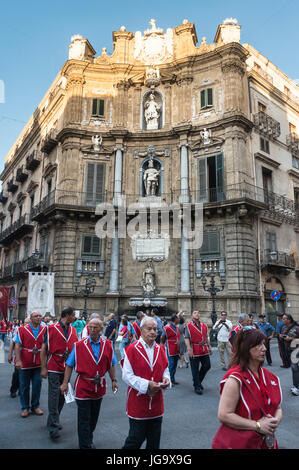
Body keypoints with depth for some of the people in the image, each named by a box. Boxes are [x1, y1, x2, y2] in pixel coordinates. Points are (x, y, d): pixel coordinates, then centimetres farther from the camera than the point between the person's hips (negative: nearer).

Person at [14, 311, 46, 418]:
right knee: (24, 386, 9)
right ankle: (25, 408, 23)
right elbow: (17, 346, -8)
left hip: (38, 364, 2)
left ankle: (35, 406, 24)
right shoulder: (22, 329, -4)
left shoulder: (44, 330, 2)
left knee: (37, 385, 7)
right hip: (25, 363, -1)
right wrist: (18, 360, -17)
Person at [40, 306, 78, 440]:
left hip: (67, 368, 6)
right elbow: (44, 349, -6)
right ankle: (53, 427, 5)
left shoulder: (73, 330, 6)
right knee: (54, 395, -4)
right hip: (54, 368, -5)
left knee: (62, 394, 13)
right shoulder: (51, 328, -9)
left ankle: (54, 421, 30)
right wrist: (43, 368, -8)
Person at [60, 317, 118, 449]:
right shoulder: (79, 345, -10)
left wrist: (113, 380, 4)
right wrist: (65, 383, -8)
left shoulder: (107, 345, -2)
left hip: (99, 386, 4)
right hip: (83, 386, -3)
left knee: (94, 417, 19)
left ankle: (88, 439, 40)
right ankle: (85, 445, 17)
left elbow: (111, 364, 7)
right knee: (84, 418, 3)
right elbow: (69, 365, -5)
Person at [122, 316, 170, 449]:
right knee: (136, 438, 4)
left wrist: (165, 379, -6)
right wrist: (146, 384, -22)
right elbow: (127, 376, -14)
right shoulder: (132, 349, -12)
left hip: (156, 402, 5)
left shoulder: (160, 349, 6)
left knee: (154, 439, 15)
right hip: (138, 403, -5)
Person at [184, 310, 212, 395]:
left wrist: (209, 347, 16)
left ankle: (198, 381, 32)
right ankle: (197, 387, 15)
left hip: (204, 350, 6)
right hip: (194, 351, -5)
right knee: (195, 369, 1)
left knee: (207, 366, 9)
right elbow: (186, 338, -11)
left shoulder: (204, 325, 12)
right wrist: (189, 349, -22)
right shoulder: (188, 326, -5)